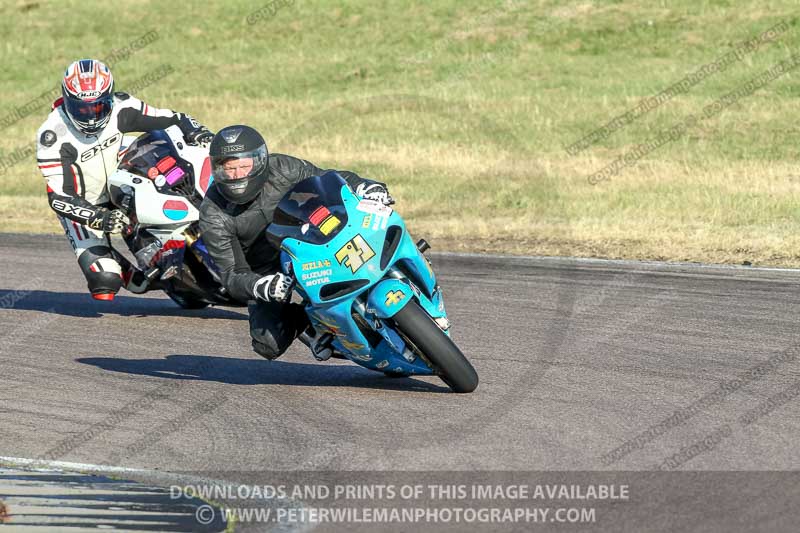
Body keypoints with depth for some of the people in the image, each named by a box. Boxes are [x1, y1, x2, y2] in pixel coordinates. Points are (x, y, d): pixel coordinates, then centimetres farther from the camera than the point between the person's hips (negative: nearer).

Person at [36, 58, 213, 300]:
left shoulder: (119, 108, -16)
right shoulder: (52, 136, -27)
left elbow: (171, 119, -8)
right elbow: (59, 196, -30)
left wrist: (195, 131, -30)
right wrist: (99, 218, -44)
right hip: (82, 206, -4)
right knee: (105, 281, -18)